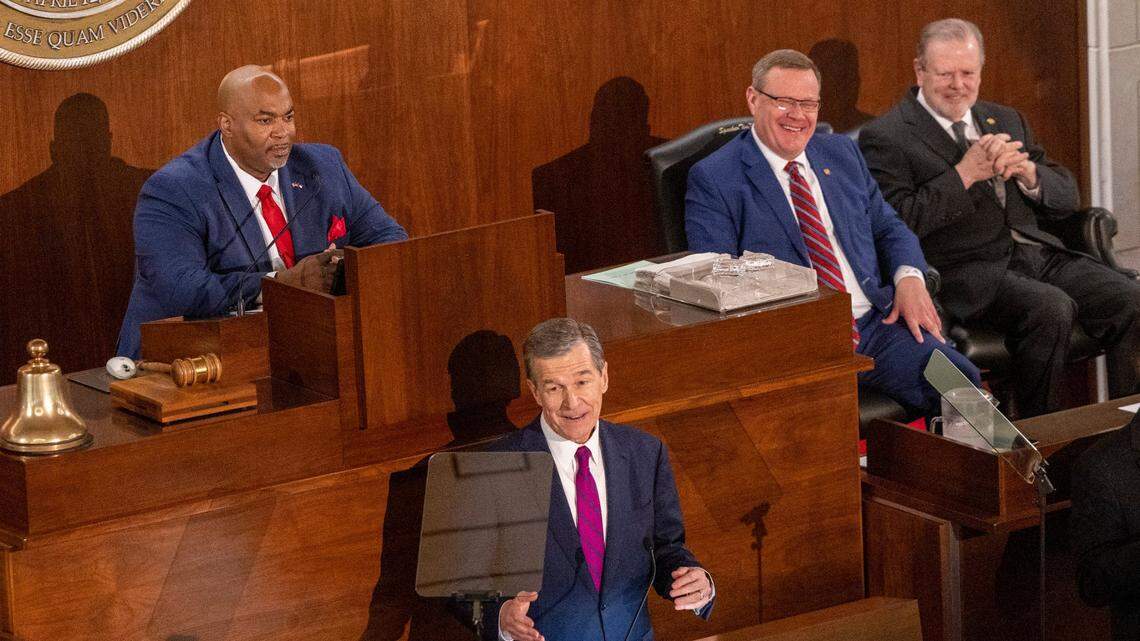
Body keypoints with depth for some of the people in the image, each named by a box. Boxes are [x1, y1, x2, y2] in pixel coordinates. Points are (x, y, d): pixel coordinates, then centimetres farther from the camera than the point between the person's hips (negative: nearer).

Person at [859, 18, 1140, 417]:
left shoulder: (1006, 122, 21)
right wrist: (965, 173, -16)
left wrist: (1027, 171, -5)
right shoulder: (886, 137, 0)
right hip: (967, 272, -7)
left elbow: (1065, 198, 17)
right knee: (1051, 307, -32)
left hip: (1039, 252, 7)